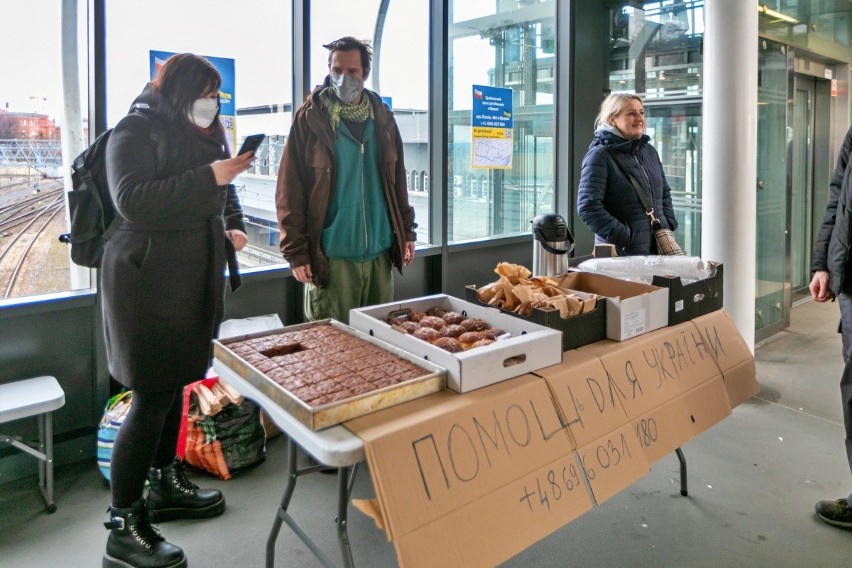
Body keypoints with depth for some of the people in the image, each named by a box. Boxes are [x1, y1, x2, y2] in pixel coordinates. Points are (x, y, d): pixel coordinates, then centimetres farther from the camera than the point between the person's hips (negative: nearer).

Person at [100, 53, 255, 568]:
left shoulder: (208, 135, 15)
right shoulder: (136, 131, -8)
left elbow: (224, 193, 24)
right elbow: (131, 200, -21)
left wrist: (235, 226, 5)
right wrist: (207, 177, -24)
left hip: (196, 279, 8)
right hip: (148, 280, -8)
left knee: (175, 385, 17)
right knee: (152, 400, -7)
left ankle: (166, 484, 34)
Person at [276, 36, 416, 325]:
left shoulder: (382, 118, 9)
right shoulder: (310, 119, -4)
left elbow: (398, 182, 15)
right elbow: (290, 191, -6)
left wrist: (406, 231, 11)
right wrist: (296, 251, -10)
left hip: (380, 252, 4)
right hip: (330, 256, -4)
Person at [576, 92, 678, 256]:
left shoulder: (650, 152, 16)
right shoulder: (600, 155, -7)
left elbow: (664, 193, 26)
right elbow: (588, 207, -16)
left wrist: (669, 226, 10)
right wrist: (624, 237, -17)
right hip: (621, 253, -6)